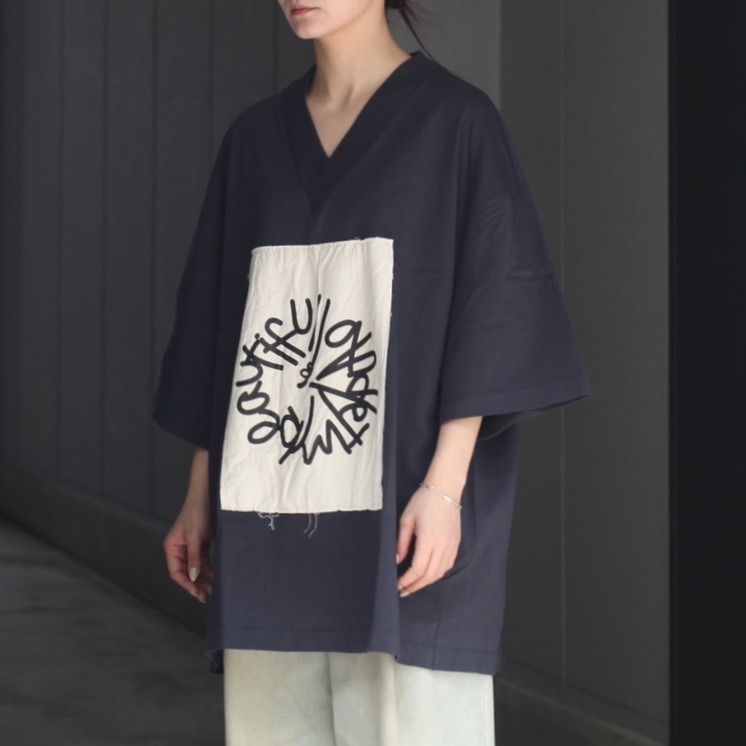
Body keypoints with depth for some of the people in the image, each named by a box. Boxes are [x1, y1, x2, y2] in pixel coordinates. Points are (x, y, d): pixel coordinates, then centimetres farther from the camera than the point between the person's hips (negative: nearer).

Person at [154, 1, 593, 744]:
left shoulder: (455, 121, -3)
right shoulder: (256, 137, 12)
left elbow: (493, 305, -8)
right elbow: (217, 313, 15)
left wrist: (444, 485, -16)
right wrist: (201, 492, 12)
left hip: (398, 503, -5)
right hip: (271, 513, 5)